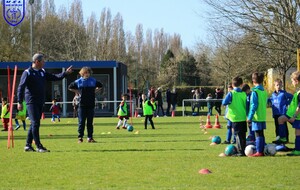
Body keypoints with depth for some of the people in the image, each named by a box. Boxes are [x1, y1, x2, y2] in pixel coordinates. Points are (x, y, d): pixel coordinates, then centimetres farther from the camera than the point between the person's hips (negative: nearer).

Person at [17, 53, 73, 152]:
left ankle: (28, 145, 15)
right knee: (35, 123, -11)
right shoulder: (27, 73, -8)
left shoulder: (43, 72, 13)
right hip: (31, 102, -8)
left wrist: (65, 73, 4)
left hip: (40, 102, 8)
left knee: (35, 124, 9)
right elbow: (21, 87, -10)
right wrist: (19, 102, -15)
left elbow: (55, 77, 17)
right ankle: (39, 146, -10)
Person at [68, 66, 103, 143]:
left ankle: (90, 138, 8)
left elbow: (100, 86, 24)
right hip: (82, 105, -2)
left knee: (90, 122, 5)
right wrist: (77, 92, 2)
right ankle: (80, 137, 4)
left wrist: (95, 91, 9)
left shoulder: (93, 81, 6)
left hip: (91, 104, 2)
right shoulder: (78, 82, 0)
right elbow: (70, 87, 12)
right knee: (81, 122, -1)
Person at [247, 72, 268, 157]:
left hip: (257, 117, -7)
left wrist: (249, 117, -13)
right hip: (263, 116, 7)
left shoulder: (255, 91, -14)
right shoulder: (264, 91, 9)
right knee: (261, 134, 13)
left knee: (258, 134, -5)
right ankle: (262, 151, 17)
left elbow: (253, 105, -17)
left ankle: (259, 152, -5)